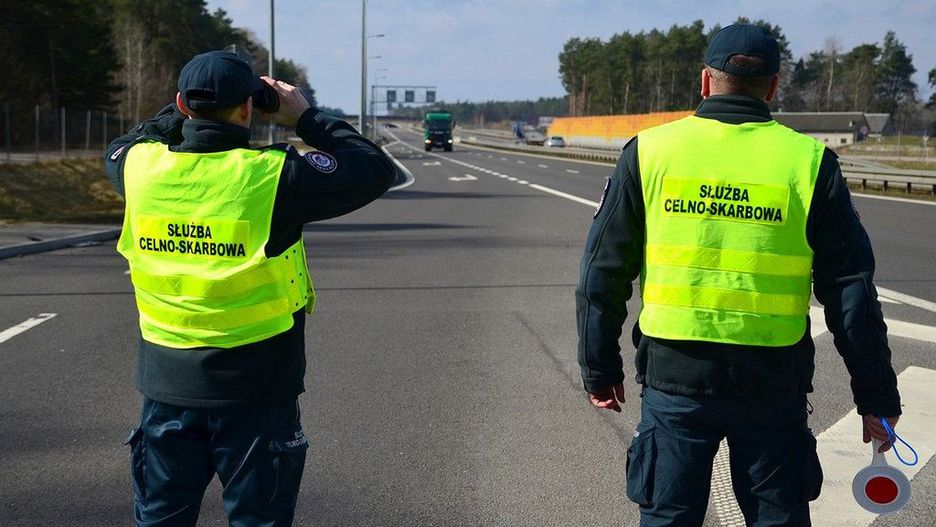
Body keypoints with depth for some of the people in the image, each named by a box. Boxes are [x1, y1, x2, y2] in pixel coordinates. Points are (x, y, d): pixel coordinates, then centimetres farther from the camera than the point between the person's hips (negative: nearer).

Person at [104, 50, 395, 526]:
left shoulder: (143, 167, -6)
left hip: (167, 383, 4)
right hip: (255, 389, -3)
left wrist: (185, 113, 17)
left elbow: (118, 151, 20)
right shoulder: (273, 175, -18)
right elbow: (376, 169, -6)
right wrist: (306, 119, 2)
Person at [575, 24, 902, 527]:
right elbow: (851, 290, -2)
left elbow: (603, 274, 1)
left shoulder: (649, 151, -1)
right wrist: (876, 396, 6)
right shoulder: (808, 161, -2)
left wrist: (601, 369, 11)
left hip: (674, 377, 0)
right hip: (774, 384, 0)